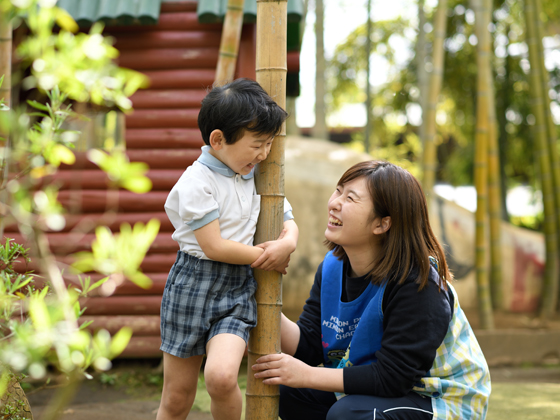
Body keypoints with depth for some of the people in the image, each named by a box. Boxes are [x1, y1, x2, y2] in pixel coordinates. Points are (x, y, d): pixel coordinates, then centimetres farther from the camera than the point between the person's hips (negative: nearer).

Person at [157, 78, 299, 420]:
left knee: (221, 376, -23)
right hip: (194, 286, -3)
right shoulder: (197, 182, -14)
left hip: (238, 289, 4)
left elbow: (288, 221, 15)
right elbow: (215, 246, -18)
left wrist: (288, 242, -9)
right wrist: (267, 257, -9)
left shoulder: (258, 176, 6)